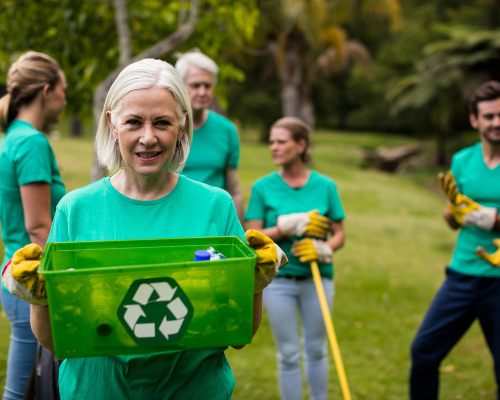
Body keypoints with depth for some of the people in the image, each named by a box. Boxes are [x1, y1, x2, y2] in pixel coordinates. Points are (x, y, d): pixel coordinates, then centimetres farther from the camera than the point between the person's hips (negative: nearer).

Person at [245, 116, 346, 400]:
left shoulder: (326, 186, -1)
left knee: (316, 349, 16)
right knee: (289, 354, 8)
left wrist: (323, 248, -17)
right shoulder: (263, 187, -4)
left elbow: (339, 234, 3)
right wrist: (289, 227, -18)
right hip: (278, 279, -1)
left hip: (317, 278, 1)